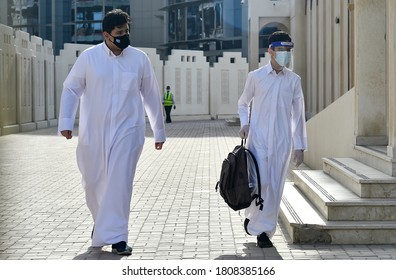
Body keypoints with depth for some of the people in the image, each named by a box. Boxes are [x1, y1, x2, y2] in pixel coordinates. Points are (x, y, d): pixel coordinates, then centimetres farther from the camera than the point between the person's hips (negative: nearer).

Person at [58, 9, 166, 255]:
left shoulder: (140, 59, 1)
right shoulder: (89, 57, -2)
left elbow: (151, 96, 9)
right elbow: (71, 90, 4)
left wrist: (159, 131, 13)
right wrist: (65, 122, -8)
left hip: (127, 131, -1)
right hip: (93, 133, 1)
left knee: (120, 183, -9)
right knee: (93, 182, 11)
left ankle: (115, 236, -2)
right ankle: (102, 221, 38)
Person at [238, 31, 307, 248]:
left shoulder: (294, 80, 4)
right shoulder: (255, 77, 1)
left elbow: (298, 114, 8)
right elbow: (243, 103, 14)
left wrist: (299, 146, 6)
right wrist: (244, 123, -5)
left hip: (282, 141, 2)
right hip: (258, 138, -2)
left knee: (275, 187, 2)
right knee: (260, 182, -11)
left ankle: (264, 230, 13)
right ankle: (252, 215, 18)